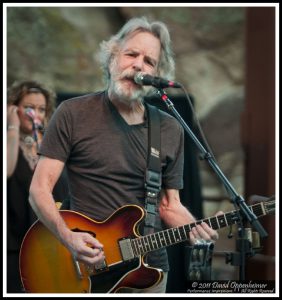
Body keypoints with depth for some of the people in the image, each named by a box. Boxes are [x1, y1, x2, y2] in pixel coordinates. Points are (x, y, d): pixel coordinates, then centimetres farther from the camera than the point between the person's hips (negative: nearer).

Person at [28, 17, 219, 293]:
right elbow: (40, 188, -6)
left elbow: (169, 206, 12)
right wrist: (67, 237, -22)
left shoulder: (171, 130, 7)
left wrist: (195, 229, -9)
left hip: (150, 269, 3)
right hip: (87, 270, -3)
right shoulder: (73, 114, -3)